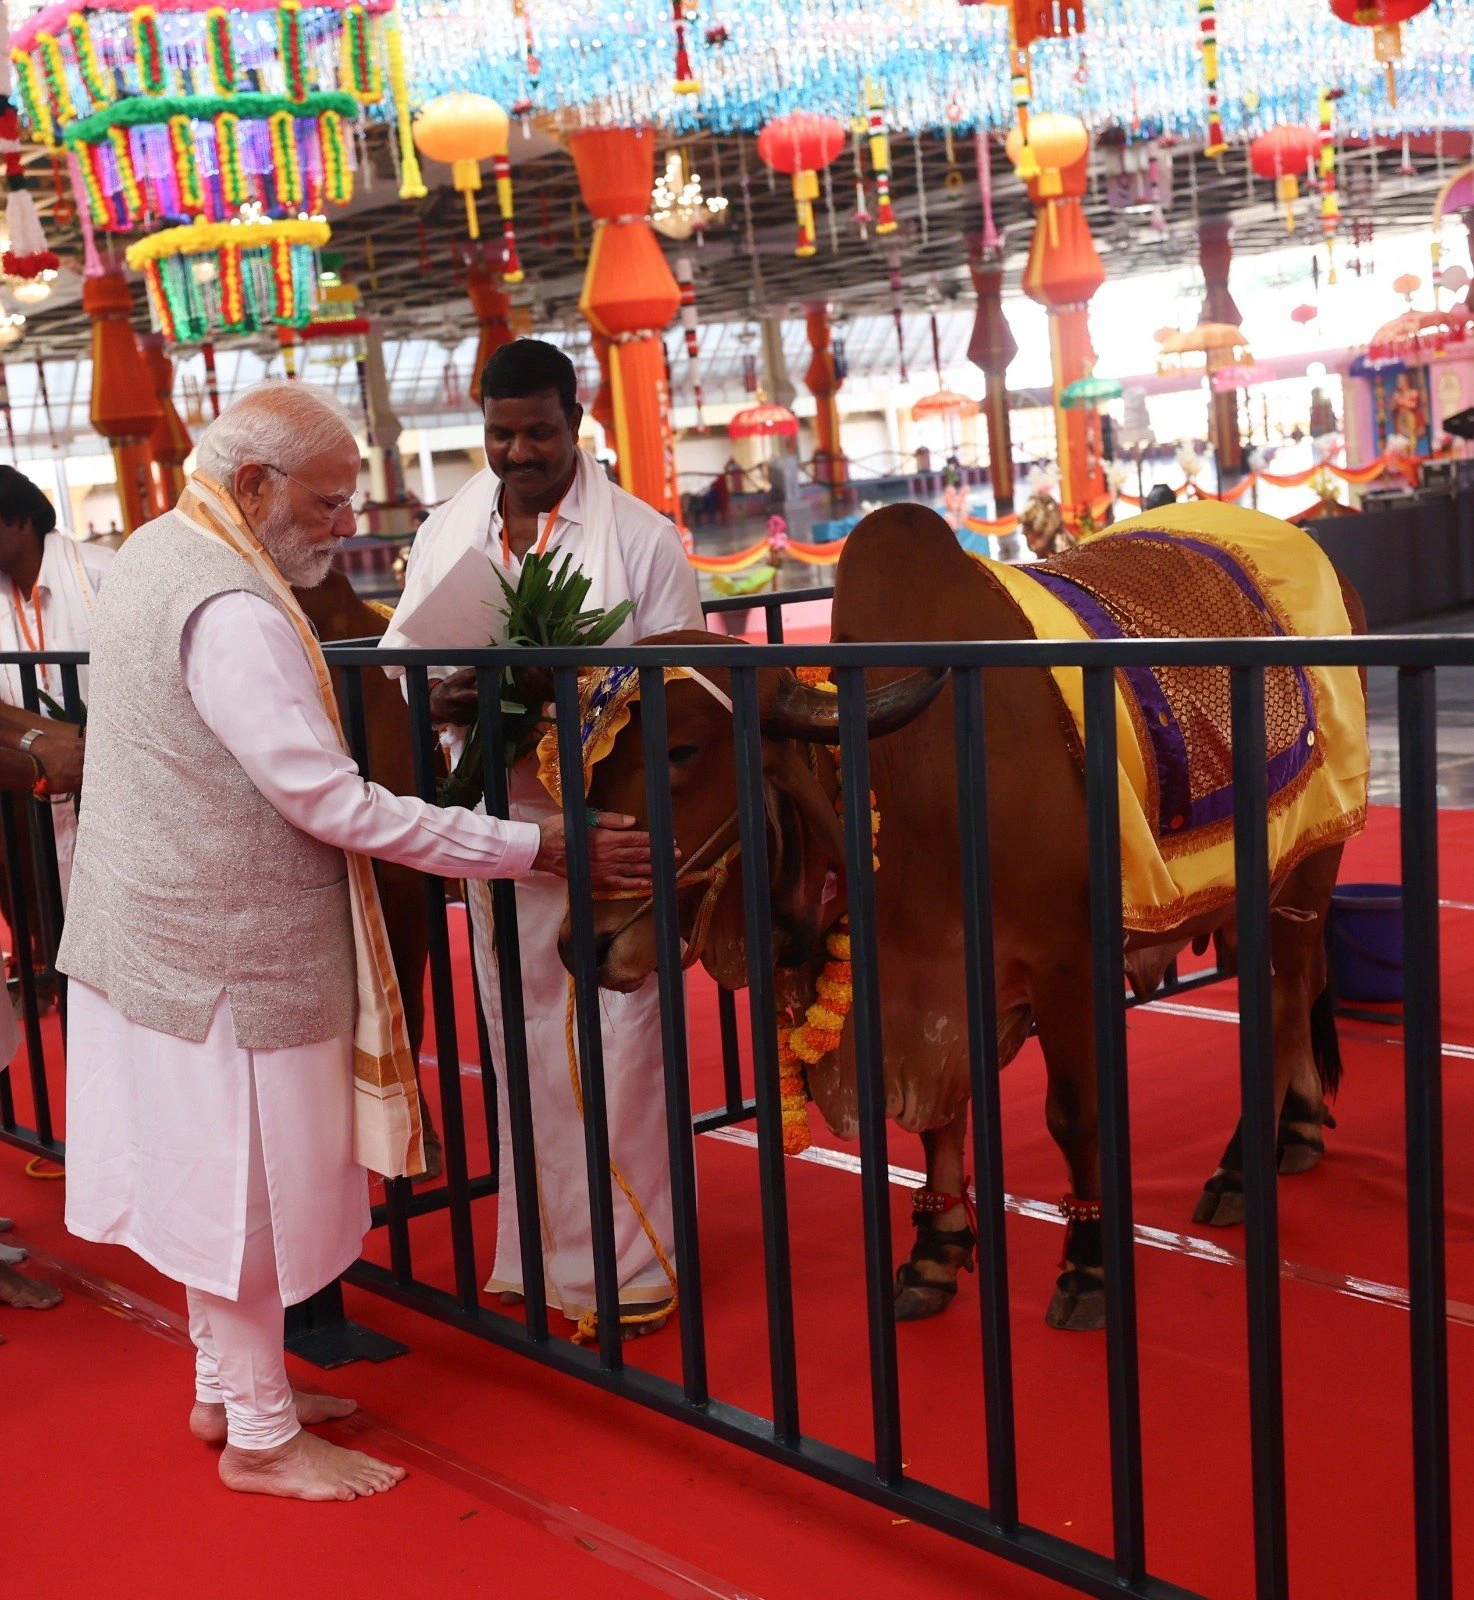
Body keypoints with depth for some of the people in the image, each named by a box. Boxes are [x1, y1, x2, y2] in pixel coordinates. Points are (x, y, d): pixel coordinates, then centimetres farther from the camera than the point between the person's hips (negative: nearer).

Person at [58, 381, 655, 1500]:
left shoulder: (157, 553, 6)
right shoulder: (231, 612, -26)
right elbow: (335, 805, -27)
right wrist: (534, 848, -23)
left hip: (160, 928, 10)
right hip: (231, 948, -10)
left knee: (221, 1177, 20)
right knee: (248, 1183, 4)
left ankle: (228, 1389, 35)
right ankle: (260, 1439, 19)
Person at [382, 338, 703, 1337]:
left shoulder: (640, 535, -2)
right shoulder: (446, 534, 10)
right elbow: (398, 655, 10)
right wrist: (444, 699, -13)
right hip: (495, 822, 4)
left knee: (615, 1042, -2)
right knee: (518, 1043, 13)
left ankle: (626, 1267, 11)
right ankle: (539, 1253, 26)